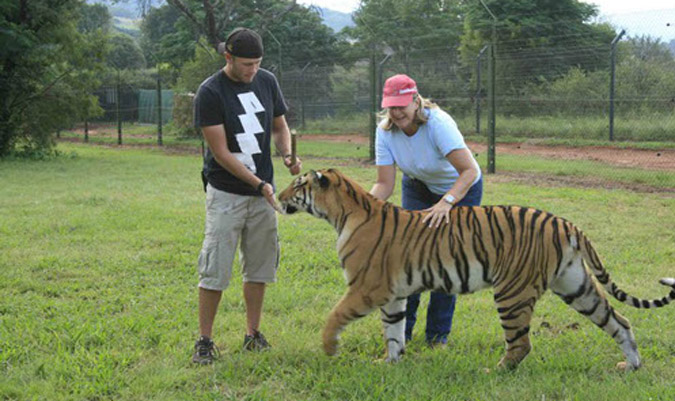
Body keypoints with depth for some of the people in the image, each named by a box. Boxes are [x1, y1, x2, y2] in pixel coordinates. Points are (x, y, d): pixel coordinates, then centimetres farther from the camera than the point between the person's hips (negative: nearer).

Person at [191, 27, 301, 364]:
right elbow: (221, 153, -15)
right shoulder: (210, 92, -14)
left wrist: (287, 155, -6)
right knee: (215, 269, -5)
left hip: (262, 191, 5)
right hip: (226, 193, -5)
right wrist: (259, 184, -18)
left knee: (259, 266, 10)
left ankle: (253, 334, 21)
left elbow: (279, 127, 15)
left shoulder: (267, 82, 2)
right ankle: (204, 341, 5)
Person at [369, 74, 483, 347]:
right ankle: (402, 328, 8)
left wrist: (446, 203, -56)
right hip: (417, 188, 4)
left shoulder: (438, 123, -36)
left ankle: (438, 334, 9)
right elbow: (385, 184, -20)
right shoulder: (385, 131, -21)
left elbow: (470, 171, -43)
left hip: (461, 189, -4)